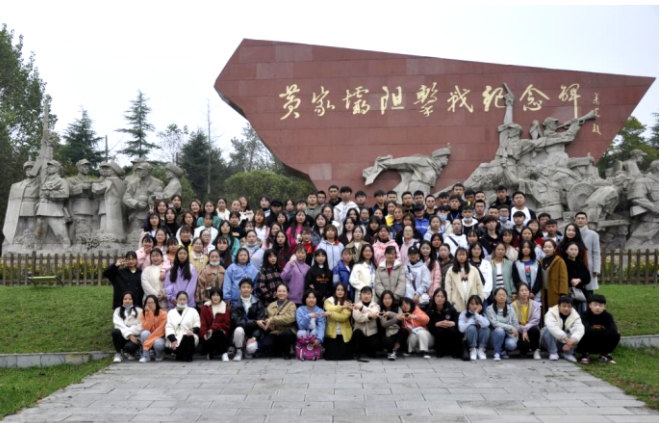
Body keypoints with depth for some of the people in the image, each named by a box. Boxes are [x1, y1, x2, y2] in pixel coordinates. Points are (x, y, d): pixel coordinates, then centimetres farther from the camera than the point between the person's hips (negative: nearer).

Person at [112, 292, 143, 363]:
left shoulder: (139, 311, 4)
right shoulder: (117, 311, 6)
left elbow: (141, 326, -7)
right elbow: (119, 325, -9)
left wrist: (130, 333, -20)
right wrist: (129, 335, -22)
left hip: (135, 337, -2)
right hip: (123, 337, 2)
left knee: (129, 346, -34)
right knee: (115, 332, -32)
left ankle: (131, 353, 6)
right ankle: (118, 353, -9)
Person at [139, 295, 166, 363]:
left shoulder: (163, 314, -13)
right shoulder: (143, 314, -4)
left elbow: (160, 330, -20)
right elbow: (146, 328, -19)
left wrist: (148, 341, -28)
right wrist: (149, 313, -24)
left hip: (159, 337, -2)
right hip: (149, 337, 2)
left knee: (158, 343, -36)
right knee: (145, 333, -31)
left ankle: (159, 354, 1)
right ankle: (145, 356, -15)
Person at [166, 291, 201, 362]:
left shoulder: (193, 311, 15)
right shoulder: (171, 312, 18)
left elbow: (197, 326, 6)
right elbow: (169, 327, 4)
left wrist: (192, 330, -19)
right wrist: (173, 340, -14)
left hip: (188, 337, 0)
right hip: (175, 338, 0)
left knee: (189, 338, -36)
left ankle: (188, 355, -12)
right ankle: (180, 355, -2)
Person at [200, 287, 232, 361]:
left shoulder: (226, 307, 7)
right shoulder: (205, 307, 11)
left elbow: (226, 324, -3)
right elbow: (202, 323, 0)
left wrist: (213, 328, -17)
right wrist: (204, 334, -20)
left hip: (222, 333, -1)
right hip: (209, 333, 1)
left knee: (218, 332, -37)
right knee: (210, 341, -34)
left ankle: (224, 353, -23)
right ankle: (210, 352, 2)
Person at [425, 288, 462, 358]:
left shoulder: (450, 308, -12)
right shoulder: (430, 309, -12)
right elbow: (428, 325, -14)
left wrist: (452, 323, -32)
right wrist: (437, 324, -32)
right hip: (437, 333, 0)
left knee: (451, 330, -31)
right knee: (439, 330, -31)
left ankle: (454, 351, -8)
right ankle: (440, 351, -9)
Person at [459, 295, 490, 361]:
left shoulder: (483, 314, -4)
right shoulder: (463, 314, -7)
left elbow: (486, 324, -29)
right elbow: (461, 328, -23)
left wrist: (477, 313, -22)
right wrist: (473, 321, -17)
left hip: (481, 340, 1)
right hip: (469, 340, -1)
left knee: (485, 328, -27)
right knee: (471, 327, -30)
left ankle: (481, 350, -12)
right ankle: (473, 350, -14)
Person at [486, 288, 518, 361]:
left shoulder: (510, 309, 5)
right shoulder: (490, 309, -6)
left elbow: (515, 324, 1)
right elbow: (494, 323, -17)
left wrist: (515, 333, -17)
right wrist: (510, 327, -24)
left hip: (509, 335, 2)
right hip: (496, 335, -2)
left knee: (512, 344, -31)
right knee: (499, 330, -37)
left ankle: (504, 350, 7)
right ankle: (497, 353, -16)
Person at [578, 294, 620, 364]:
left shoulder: (608, 316, -5)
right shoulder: (585, 315, -14)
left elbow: (614, 330, -24)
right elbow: (586, 330, -33)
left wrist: (594, 332, -28)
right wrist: (604, 331, -26)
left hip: (601, 345, 3)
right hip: (588, 345, -3)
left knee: (616, 335, -21)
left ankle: (605, 354, 7)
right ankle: (586, 354, -2)